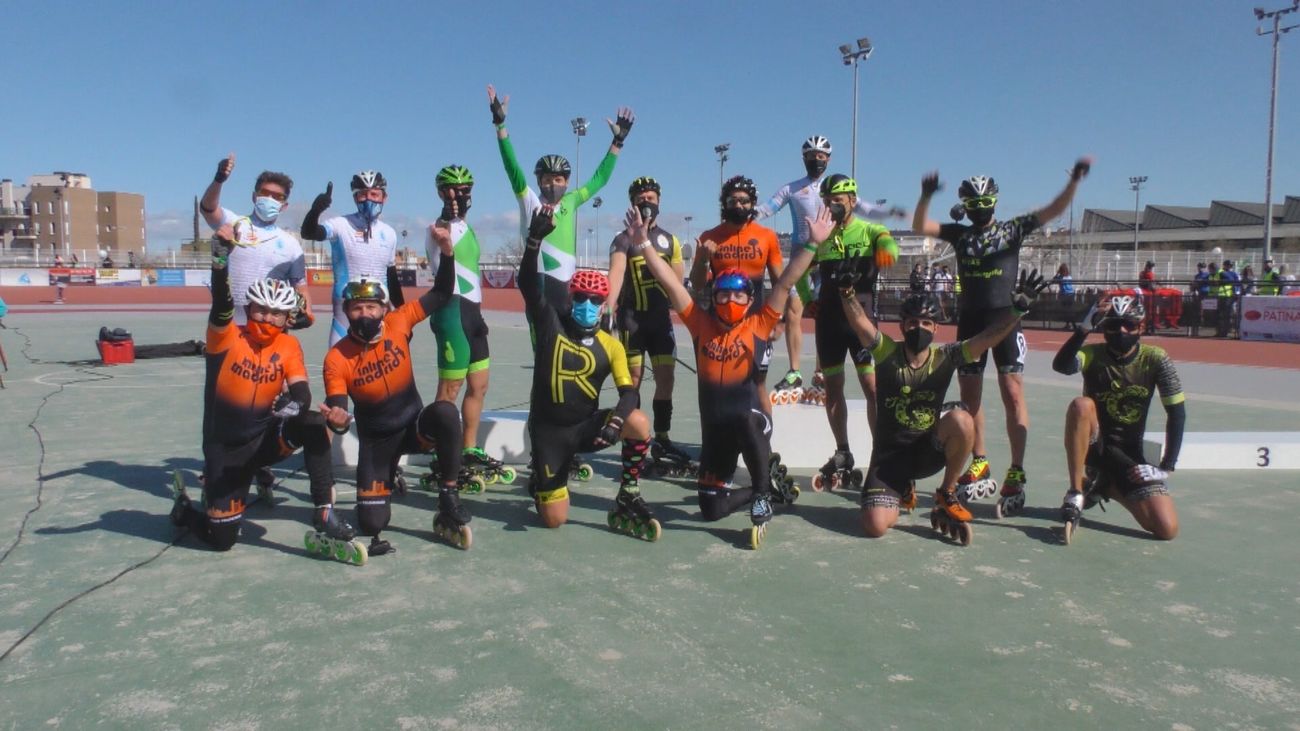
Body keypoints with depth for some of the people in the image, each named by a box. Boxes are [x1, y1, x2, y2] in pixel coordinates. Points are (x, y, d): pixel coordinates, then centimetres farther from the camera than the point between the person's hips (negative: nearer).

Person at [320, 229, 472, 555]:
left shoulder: (398, 324, -10)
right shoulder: (337, 358, -14)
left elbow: (441, 295, -5)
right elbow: (336, 410, -17)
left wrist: (447, 252, -19)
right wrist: (336, 419, -42)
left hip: (416, 425, 1)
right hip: (376, 441, -1)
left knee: (445, 412, -36)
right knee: (373, 523, -10)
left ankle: (449, 499, -20)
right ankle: (380, 484, 28)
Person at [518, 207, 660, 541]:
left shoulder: (611, 345, -2)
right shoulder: (550, 322, -5)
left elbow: (629, 393, -9)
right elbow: (528, 283, -18)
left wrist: (614, 421, -30)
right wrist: (535, 238, -31)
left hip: (586, 426, 2)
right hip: (548, 430, -1)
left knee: (639, 423, -28)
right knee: (554, 519, -4)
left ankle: (627, 501, -9)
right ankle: (541, 483, 33)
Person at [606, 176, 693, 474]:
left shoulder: (670, 241, 12)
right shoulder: (623, 239, -3)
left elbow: (679, 281, 14)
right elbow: (616, 273, -21)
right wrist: (608, 307, -37)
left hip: (661, 317, 4)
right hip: (632, 317, -4)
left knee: (667, 379, 4)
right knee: (634, 378, 1)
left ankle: (661, 441, 15)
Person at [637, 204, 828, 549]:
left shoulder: (759, 325, -2)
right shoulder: (700, 323, 2)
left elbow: (785, 283, -7)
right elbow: (670, 283, -3)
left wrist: (812, 244, -12)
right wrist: (643, 243, -9)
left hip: (752, 419, -4)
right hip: (714, 427, 4)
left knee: (747, 419, -42)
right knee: (712, 508, 9)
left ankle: (761, 499, -21)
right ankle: (768, 488, 36)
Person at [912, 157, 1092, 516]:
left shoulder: (1013, 229, 6)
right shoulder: (959, 234, 12)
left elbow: (1054, 210, -2)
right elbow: (920, 226, 4)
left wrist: (1074, 180, -16)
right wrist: (926, 196, -12)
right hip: (969, 320, 3)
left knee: (1013, 395, -9)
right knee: (970, 397, 8)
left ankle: (1017, 473, -8)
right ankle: (980, 465, 20)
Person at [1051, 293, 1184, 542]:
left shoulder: (1155, 359, -8)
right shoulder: (1093, 354, -11)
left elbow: (1177, 413, -5)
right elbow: (1061, 365, -34)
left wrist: (1166, 466, -10)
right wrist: (1085, 327, -46)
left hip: (1129, 453, 2)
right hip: (1091, 444, -2)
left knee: (1167, 529, -14)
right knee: (1081, 405, -34)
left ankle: (1105, 487, 16)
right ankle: (1076, 493, -23)